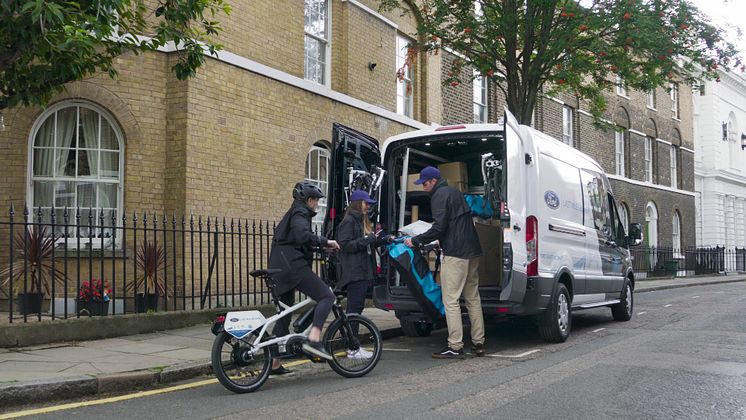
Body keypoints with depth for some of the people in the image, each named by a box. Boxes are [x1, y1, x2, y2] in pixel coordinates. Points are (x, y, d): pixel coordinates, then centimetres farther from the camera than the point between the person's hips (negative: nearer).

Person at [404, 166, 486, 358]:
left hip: (455, 254, -10)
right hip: (472, 252, 10)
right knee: (473, 298, 12)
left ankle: (455, 346, -7)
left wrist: (415, 240, -9)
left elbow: (439, 227, -17)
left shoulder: (440, 196, -8)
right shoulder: (455, 192, 21)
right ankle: (478, 343, 16)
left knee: (451, 300, -6)